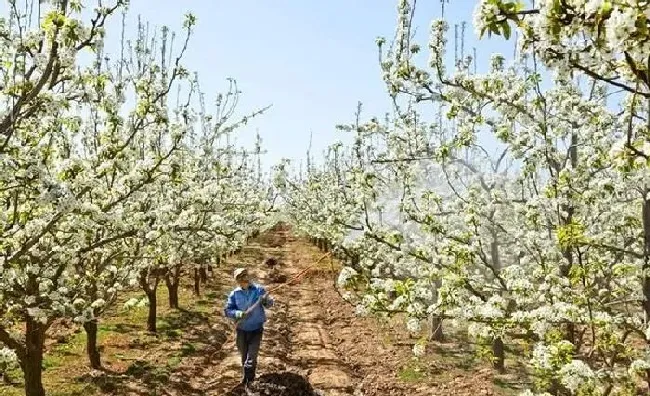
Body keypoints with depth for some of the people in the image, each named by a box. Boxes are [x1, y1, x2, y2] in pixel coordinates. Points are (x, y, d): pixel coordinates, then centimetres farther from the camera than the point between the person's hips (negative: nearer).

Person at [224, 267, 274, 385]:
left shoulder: (259, 289, -9)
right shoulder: (234, 294, -7)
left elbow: (270, 304, -8)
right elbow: (228, 310, -4)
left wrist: (266, 300, -32)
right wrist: (239, 313, -24)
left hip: (257, 328, -2)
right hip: (242, 329, 2)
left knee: (252, 356, -7)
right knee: (244, 355, 17)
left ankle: (249, 378, 7)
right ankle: (246, 376, 39)